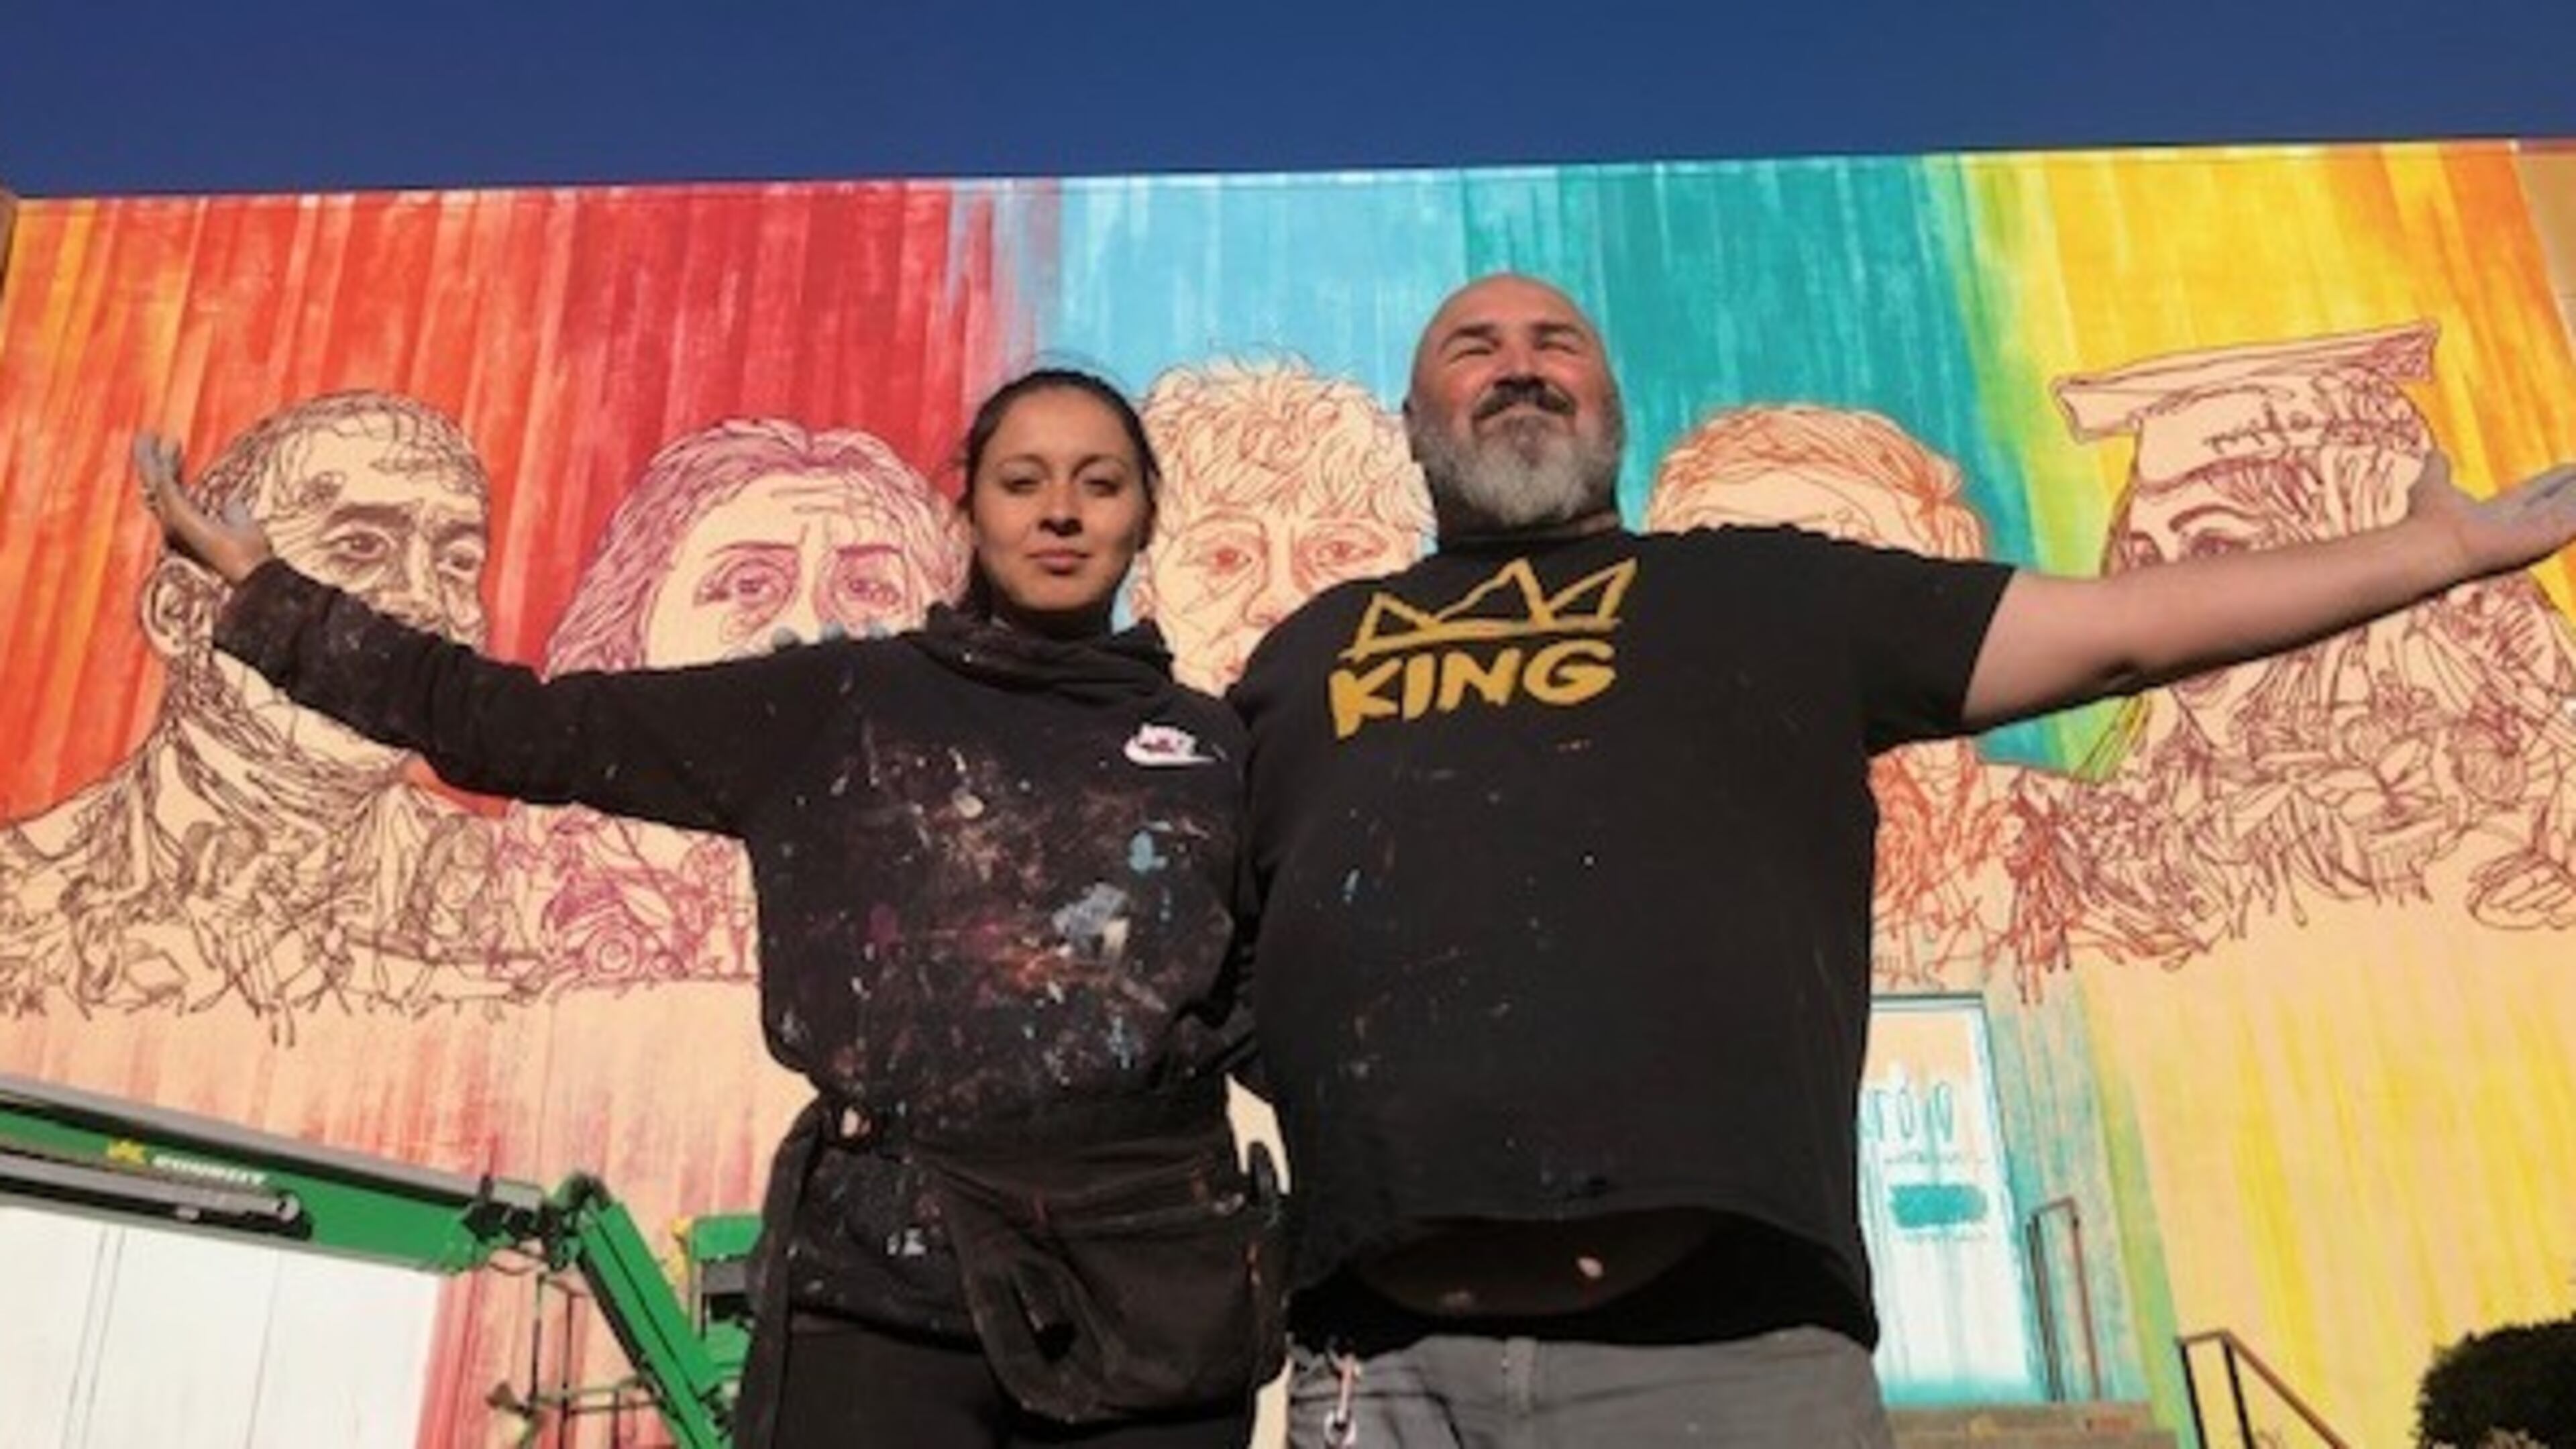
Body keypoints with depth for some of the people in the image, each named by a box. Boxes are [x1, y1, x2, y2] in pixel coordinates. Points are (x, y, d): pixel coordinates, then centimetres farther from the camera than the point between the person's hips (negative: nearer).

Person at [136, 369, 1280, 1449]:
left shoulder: (1214, 749, 11)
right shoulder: (834, 704, 6)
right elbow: (522, 726, 6)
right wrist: (259, 584, 7)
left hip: (1160, 1289, 2)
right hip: (881, 1274, -1)